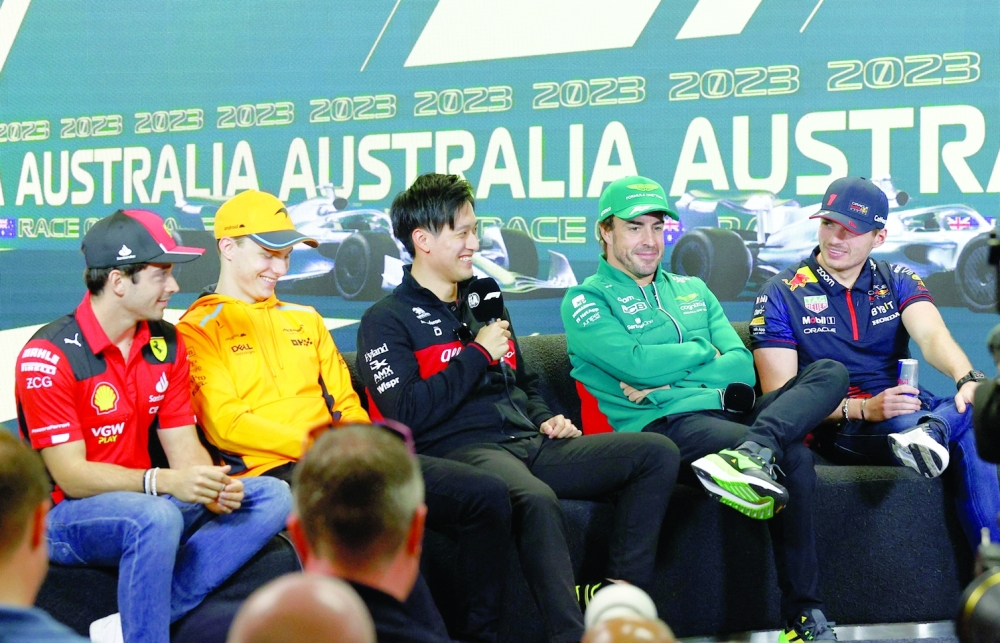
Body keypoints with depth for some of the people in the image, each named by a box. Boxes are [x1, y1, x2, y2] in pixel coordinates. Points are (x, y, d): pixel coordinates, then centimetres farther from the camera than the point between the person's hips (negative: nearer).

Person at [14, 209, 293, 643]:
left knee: (272, 497, -11)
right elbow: (71, 475, -19)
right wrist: (163, 482, -34)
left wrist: (212, 485, -20)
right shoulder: (50, 355, -15)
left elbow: (183, 445, 4)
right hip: (65, 516, -8)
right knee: (156, 517, -38)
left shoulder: (166, 343, 6)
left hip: (146, 502, 8)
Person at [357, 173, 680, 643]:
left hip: (528, 442, 8)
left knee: (658, 453, -8)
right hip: (459, 449, -8)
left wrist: (545, 420, 14)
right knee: (537, 499, -41)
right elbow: (407, 415, -14)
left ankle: (621, 589, -14)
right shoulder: (386, 321, 1)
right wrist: (479, 354, -7)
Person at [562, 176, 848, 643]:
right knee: (793, 459, -33)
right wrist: (702, 353, 6)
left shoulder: (692, 291, 28)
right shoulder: (586, 301, 8)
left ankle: (755, 450, -44)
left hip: (726, 409, 7)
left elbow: (742, 367, 13)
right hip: (664, 425, -7)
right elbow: (636, 364, -11)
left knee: (830, 372, -18)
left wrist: (668, 376, -4)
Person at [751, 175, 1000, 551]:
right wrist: (862, 409, -20)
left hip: (911, 406, 4)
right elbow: (781, 396, -4)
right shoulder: (780, 295, 4)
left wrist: (968, 378, -31)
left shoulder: (897, 281, 14)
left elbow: (932, 336, -7)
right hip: (839, 427, -4)